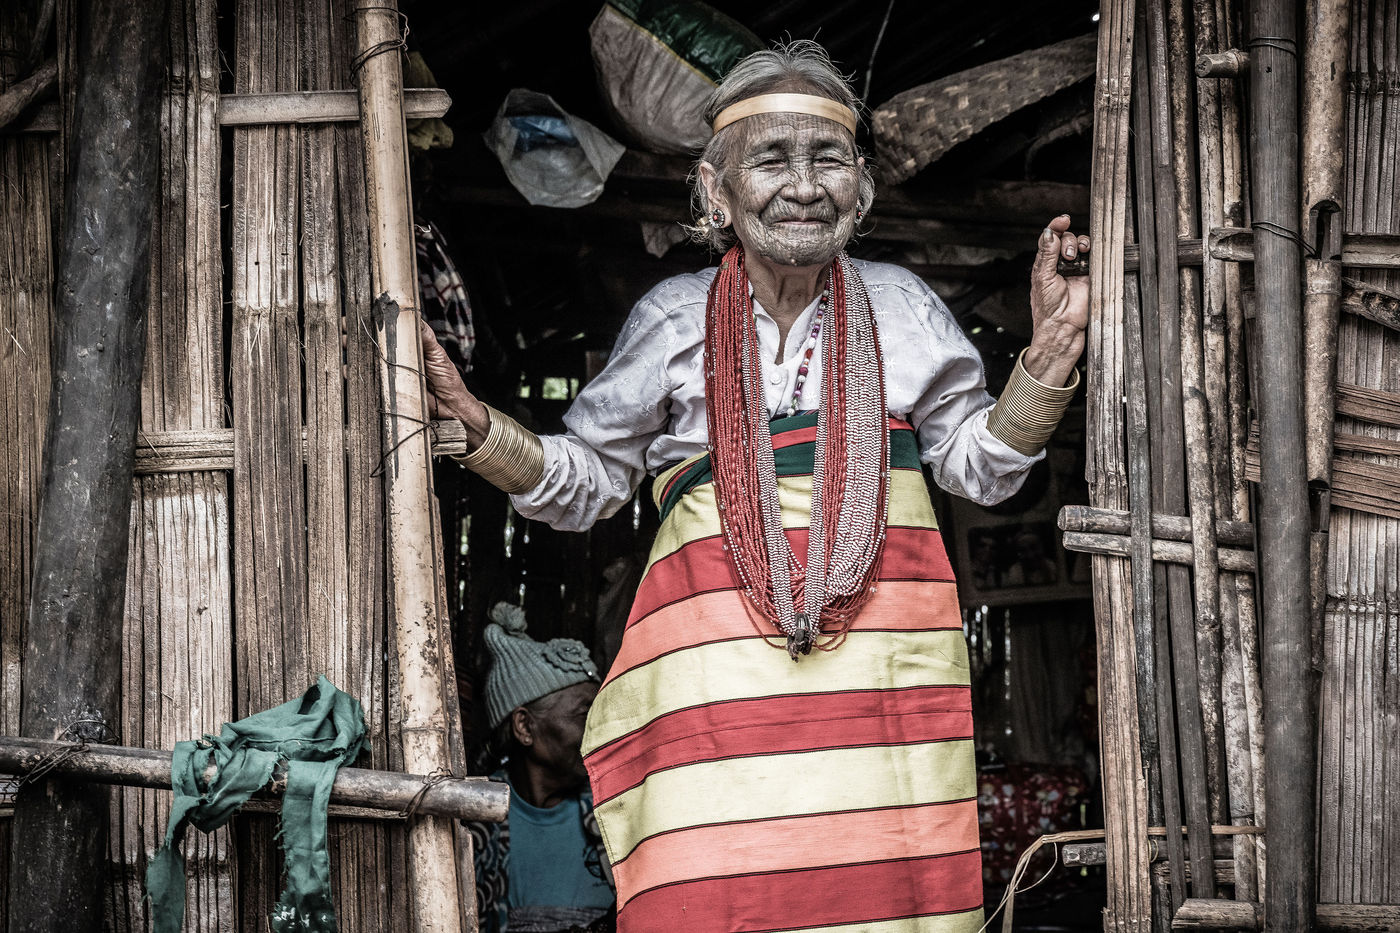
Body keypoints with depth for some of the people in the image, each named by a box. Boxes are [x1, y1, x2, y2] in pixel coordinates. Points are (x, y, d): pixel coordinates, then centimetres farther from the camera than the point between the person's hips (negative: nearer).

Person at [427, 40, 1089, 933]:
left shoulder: (900, 305, 13)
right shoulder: (672, 318, 10)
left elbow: (979, 464, 19)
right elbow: (585, 480, 17)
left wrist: (1051, 348, 5)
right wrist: (470, 421, 2)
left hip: (886, 667, 1)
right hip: (721, 675, -1)